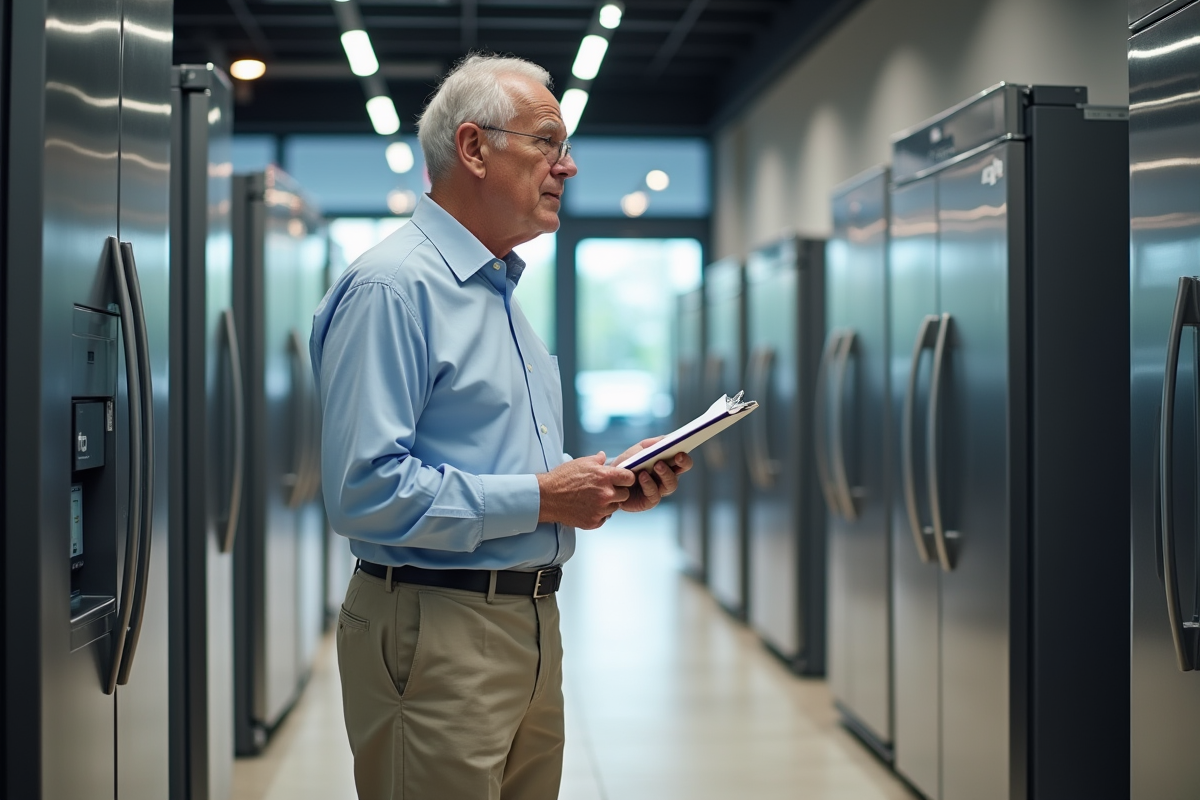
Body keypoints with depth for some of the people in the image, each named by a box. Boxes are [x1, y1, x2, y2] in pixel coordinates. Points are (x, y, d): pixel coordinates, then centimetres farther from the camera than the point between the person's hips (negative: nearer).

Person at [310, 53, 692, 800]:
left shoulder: (501, 291, 17)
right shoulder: (391, 286, -14)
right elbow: (365, 491, -24)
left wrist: (604, 483, 6)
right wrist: (540, 498, -19)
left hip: (533, 623, 9)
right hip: (436, 630, -9)